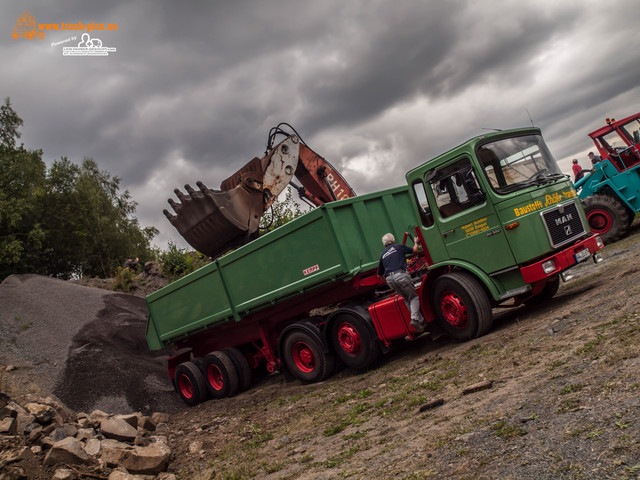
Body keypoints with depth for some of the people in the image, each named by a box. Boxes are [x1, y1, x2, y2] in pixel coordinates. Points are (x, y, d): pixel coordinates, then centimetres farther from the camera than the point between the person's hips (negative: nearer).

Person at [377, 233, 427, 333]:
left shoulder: (383, 255, 25)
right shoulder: (399, 246, 13)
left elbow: (379, 274, 27)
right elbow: (415, 250, 23)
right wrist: (416, 242, 41)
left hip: (389, 279, 5)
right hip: (401, 275, -4)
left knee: (407, 299, 15)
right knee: (414, 297, 5)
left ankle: (421, 321, 9)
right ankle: (414, 319, -17)